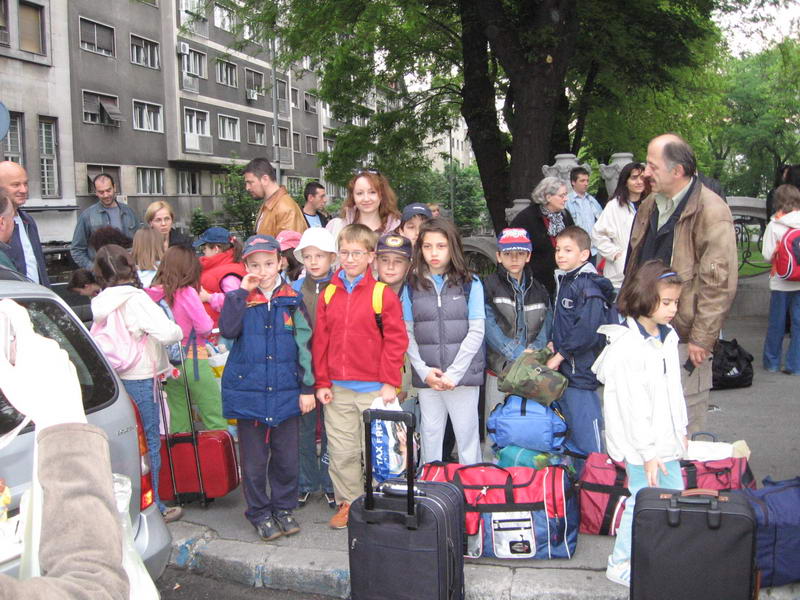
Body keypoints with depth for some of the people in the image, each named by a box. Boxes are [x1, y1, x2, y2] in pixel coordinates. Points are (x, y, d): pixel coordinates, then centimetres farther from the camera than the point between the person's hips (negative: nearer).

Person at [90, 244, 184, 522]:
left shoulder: (101, 303, 5)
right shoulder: (136, 298, -15)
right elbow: (166, 333, -22)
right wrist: (177, 330, -1)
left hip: (112, 379, 7)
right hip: (140, 379, -6)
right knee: (149, 442, 3)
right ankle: (152, 508, 11)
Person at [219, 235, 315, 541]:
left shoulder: (292, 300, 2)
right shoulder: (239, 298, 0)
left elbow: (304, 345, 3)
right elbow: (228, 329, -20)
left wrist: (307, 388, 0)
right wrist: (243, 292, -17)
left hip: (286, 392, 1)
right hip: (248, 390, -1)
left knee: (286, 456, 9)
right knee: (254, 459, 8)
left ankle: (284, 508, 28)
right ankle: (259, 513, 24)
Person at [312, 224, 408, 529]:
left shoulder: (383, 294, -6)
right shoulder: (328, 294, 5)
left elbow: (396, 340, -8)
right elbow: (320, 340, 5)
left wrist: (390, 382, -10)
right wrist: (322, 383, 3)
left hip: (374, 389, -3)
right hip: (337, 389, 3)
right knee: (341, 451, 11)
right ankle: (348, 503, 27)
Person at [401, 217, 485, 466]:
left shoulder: (470, 284, 1)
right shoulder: (412, 287, 7)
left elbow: (476, 332, -4)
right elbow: (407, 334, 4)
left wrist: (453, 373, -11)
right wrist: (423, 370, -8)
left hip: (463, 375, -2)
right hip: (426, 378, 2)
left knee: (467, 436, 4)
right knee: (430, 436, 9)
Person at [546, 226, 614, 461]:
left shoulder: (589, 287, -16)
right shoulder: (565, 282, 15)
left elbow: (586, 332, -24)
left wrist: (559, 356, -16)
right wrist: (552, 345, 9)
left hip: (580, 373, -10)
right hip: (562, 372, 10)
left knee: (586, 435, -5)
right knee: (569, 432, 18)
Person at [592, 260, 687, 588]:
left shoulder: (667, 336, 6)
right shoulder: (626, 346, -22)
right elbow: (631, 405, -21)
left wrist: (680, 431, 18)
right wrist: (647, 452, -19)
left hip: (665, 439, 9)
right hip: (640, 444, -8)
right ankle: (620, 565, 19)